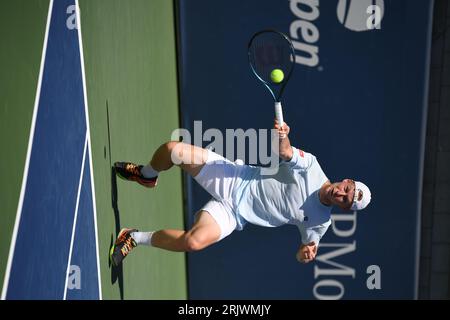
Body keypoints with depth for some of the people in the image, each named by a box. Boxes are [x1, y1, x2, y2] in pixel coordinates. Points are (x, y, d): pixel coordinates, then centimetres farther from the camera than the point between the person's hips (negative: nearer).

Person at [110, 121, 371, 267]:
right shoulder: (310, 166, -7)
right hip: (231, 177, 1)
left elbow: (307, 248, 4)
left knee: (193, 241, -32)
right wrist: (283, 137, -30)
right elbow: (284, 152, -6)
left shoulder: (320, 222, -4)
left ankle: (137, 238, -2)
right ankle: (146, 176, 22)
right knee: (172, 149, -16)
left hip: (232, 213, -1)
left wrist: (307, 253, -21)